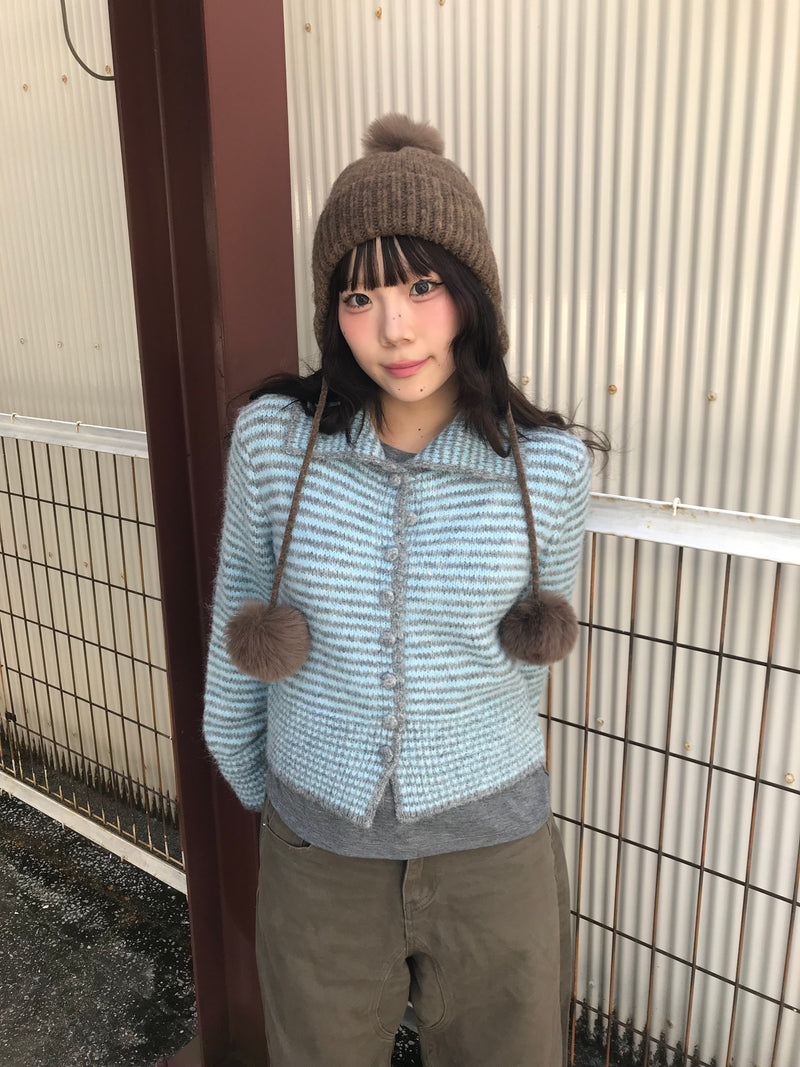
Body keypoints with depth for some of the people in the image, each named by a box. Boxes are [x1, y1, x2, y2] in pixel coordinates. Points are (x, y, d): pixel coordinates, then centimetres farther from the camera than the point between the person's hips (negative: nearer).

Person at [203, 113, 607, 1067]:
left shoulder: (547, 466, -15)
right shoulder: (274, 438, -15)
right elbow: (241, 621, 0)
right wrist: (247, 778, 13)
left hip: (490, 847, 0)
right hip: (317, 846, 1)